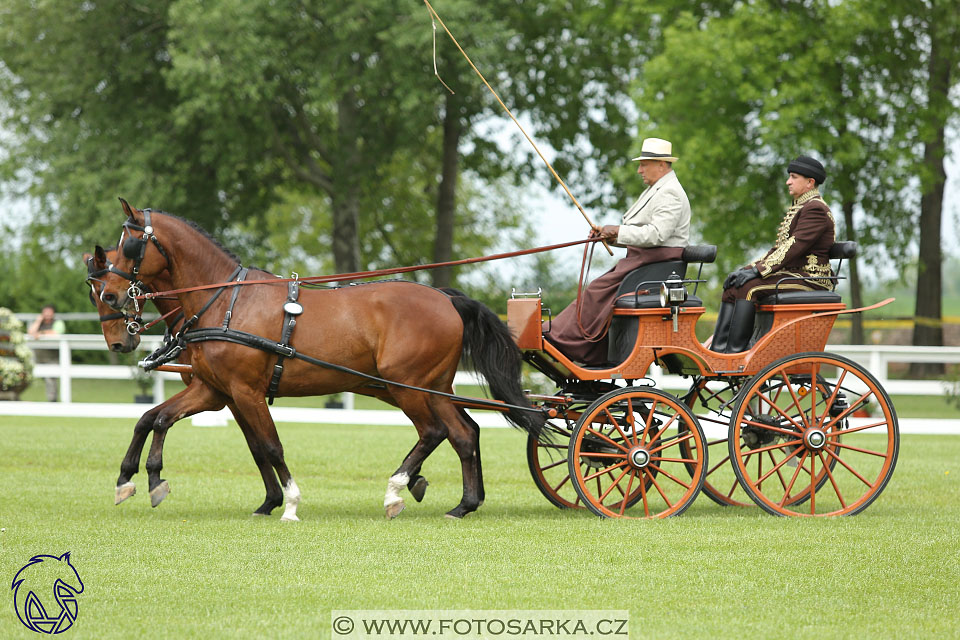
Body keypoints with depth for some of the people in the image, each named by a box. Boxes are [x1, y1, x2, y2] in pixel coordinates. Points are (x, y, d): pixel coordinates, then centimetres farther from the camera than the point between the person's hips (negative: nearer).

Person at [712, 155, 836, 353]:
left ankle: (735, 351, -26)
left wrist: (758, 270, -24)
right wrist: (751, 268, 6)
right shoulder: (798, 208, 21)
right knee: (733, 285, -4)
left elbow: (795, 247, -20)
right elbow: (781, 248, 20)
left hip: (808, 278, -10)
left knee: (747, 286, -25)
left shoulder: (816, 209, -11)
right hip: (791, 274, 10)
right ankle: (718, 350, -12)